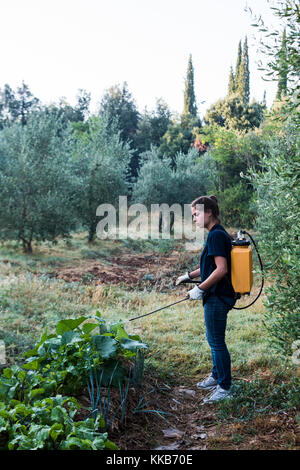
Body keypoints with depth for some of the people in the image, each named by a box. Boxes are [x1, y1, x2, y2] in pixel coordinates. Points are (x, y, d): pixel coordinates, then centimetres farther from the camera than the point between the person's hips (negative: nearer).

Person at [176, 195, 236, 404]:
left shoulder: (217, 235, -18)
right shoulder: (217, 234, 13)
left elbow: (221, 269, -25)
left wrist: (200, 288, -20)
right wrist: (190, 275, 21)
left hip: (218, 297, -10)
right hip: (216, 296, 10)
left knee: (217, 341, -1)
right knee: (213, 339, 21)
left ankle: (224, 388, 10)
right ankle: (216, 376, 36)